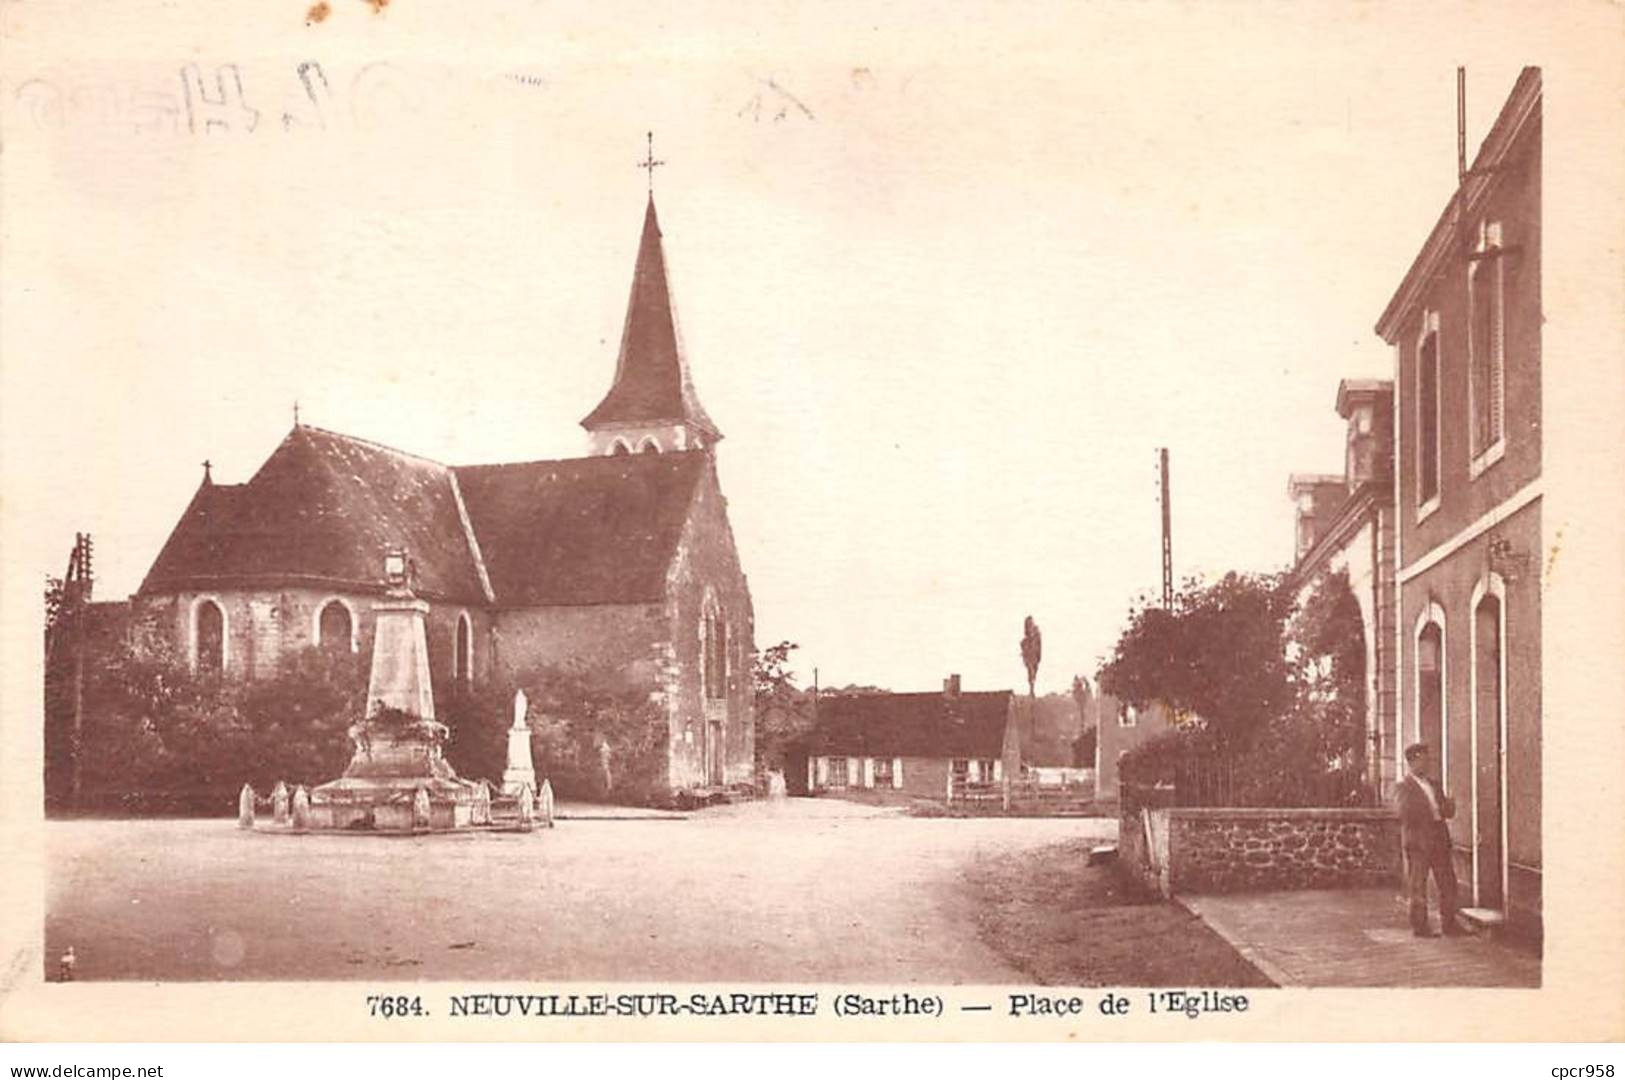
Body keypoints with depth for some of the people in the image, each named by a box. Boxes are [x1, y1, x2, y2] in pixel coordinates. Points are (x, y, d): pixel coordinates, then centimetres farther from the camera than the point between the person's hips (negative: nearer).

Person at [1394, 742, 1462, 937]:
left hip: (1440, 841, 6)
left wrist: (1448, 806, -6)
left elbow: (1449, 812, 16)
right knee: (1418, 887, -1)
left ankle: (1449, 924, 13)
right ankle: (1420, 926, 6)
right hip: (1417, 843, -6)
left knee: (1448, 884, 5)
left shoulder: (1435, 785, 18)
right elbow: (1406, 814, -16)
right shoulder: (1403, 787, -3)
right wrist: (1433, 812, -17)